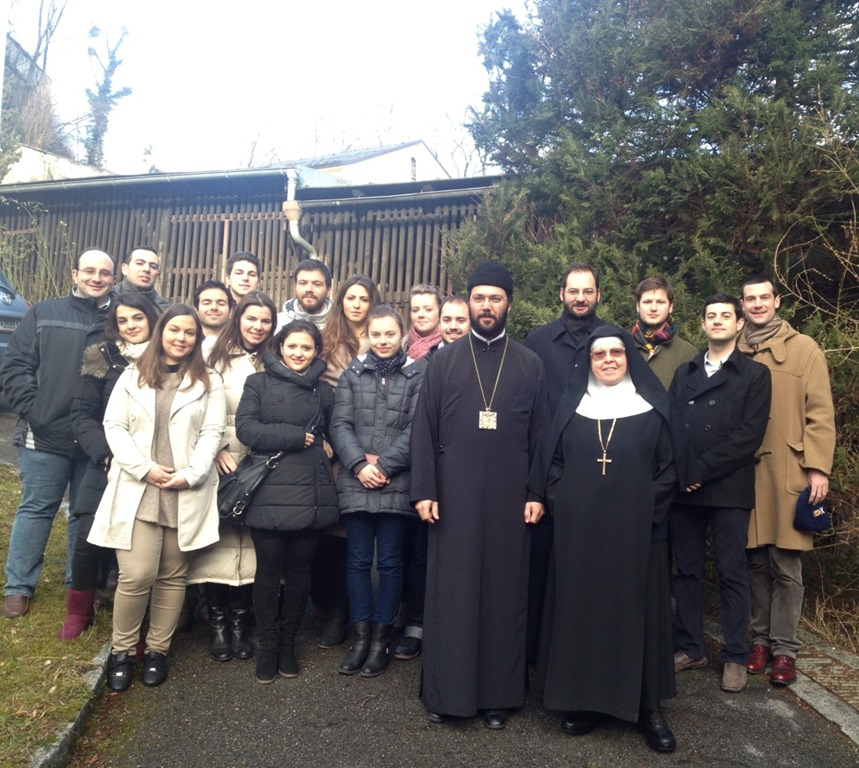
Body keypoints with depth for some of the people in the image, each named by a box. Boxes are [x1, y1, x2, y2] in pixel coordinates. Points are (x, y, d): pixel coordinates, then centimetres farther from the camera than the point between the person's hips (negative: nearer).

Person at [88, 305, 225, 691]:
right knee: (137, 576, -8)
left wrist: (189, 475, -12)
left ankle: (157, 650, 22)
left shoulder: (209, 381, 8)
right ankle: (122, 651, 13)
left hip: (187, 494, 1)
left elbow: (211, 434, 0)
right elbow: (114, 427, 2)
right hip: (137, 491, 0)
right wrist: (145, 469, -9)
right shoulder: (133, 376, 10)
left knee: (173, 576, 7)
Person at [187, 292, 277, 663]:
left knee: (250, 543, 3)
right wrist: (217, 448, -8)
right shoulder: (215, 356, 4)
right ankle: (217, 623, 15)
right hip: (219, 463, -1)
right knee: (217, 541, 0)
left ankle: (239, 622, 17)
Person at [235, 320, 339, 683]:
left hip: (311, 492, 3)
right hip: (270, 492, -2)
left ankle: (288, 643, 27)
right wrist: (296, 437, -9)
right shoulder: (259, 382, 5)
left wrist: (322, 448, 4)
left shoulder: (324, 390, 13)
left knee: (299, 571, 10)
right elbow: (246, 428, -7)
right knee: (269, 571, 4)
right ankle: (267, 646, 22)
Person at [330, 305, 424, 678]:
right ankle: (360, 636, 19)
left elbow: (415, 429, -4)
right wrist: (359, 465, -11)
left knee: (390, 562, 5)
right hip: (355, 482, 2)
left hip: (397, 484, -2)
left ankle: (381, 639, 18)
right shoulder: (352, 373, 10)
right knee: (357, 560, 7)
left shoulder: (417, 375, 3)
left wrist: (384, 465, -11)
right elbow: (340, 424, 3)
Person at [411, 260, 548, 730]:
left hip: (508, 498, 0)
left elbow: (540, 435, 6)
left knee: (503, 591, 8)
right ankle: (445, 690, 20)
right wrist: (424, 491, -4)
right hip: (453, 496, 0)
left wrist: (538, 493, -1)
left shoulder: (530, 365, 7)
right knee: (450, 590, 6)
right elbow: (424, 431, 3)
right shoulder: (442, 362, 6)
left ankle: (499, 694, 21)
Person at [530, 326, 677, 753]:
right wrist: (561, 504, -3)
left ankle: (646, 705, 19)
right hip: (578, 530, 1)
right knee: (580, 607, 7)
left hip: (635, 531, -1)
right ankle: (582, 699, 20)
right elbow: (552, 460, 8)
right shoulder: (572, 404, 7)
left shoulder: (652, 407, 3)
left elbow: (668, 466, 2)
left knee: (635, 608, 6)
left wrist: (650, 510, -6)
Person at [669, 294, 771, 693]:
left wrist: (703, 470, -12)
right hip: (684, 488, 3)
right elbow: (671, 426, 7)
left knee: (732, 573, 4)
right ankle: (690, 648, 21)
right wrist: (680, 474, -8)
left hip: (728, 490, -3)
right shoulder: (684, 372, 16)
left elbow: (749, 435, -7)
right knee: (686, 571, 9)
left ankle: (736, 657, 16)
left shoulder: (755, 374, 4)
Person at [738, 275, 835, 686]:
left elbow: (819, 412, -1)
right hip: (744, 471, 2)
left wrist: (818, 467, -8)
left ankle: (784, 647, 15)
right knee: (756, 562, 10)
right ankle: (761, 638, 24)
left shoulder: (804, 348, 3)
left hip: (787, 470, -2)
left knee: (786, 565, 2)